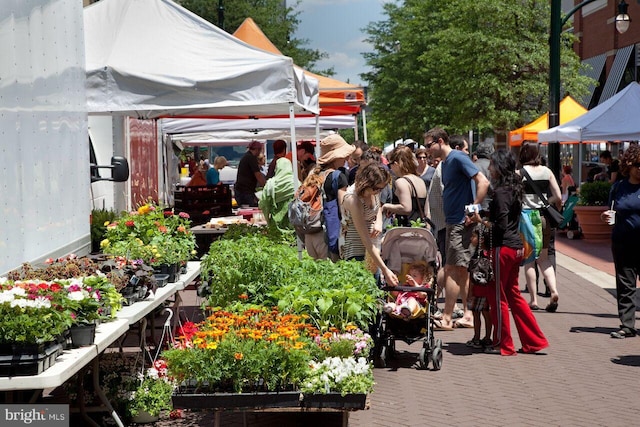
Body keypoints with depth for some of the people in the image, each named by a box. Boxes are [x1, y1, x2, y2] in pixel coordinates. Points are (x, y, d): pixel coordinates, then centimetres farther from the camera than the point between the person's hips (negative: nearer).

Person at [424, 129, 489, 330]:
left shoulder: (458, 158, -13)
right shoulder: (445, 162, 15)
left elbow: (483, 182, -21)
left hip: (461, 222, -10)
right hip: (453, 222, 10)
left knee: (452, 269, -7)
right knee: (461, 270, 12)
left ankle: (447, 318, -3)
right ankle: (468, 315, 17)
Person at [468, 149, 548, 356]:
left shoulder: (501, 192, -16)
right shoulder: (513, 188, 12)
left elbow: (501, 226, -20)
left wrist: (480, 221, -9)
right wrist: (484, 220, 14)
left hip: (503, 248, -9)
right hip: (515, 247, 9)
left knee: (497, 296, 2)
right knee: (513, 294, 16)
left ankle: (503, 344, 11)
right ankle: (534, 341, 18)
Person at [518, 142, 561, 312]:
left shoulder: (519, 173, -7)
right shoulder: (547, 171, 3)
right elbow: (558, 197, 2)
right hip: (544, 217, 3)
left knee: (528, 260, 5)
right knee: (544, 258, 15)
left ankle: (533, 299, 4)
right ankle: (553, 290, -4)